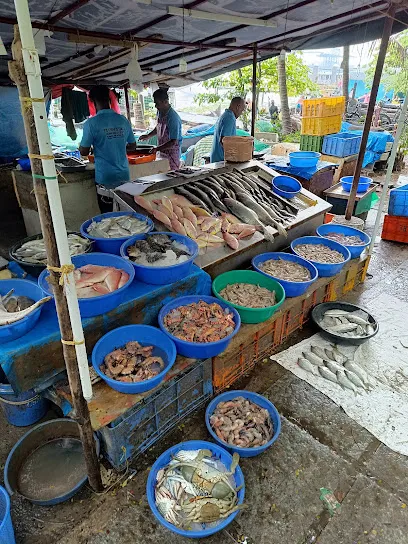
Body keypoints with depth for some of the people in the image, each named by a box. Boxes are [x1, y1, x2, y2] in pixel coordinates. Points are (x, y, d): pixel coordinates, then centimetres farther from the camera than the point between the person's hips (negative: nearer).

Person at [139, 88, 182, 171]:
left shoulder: (173, 118, -23)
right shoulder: (160, 112, 3)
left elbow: (173, 142, -27)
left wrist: (157, 149, -28)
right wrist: (148, 136, 12)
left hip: (172, 152, -8)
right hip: (162, 150, 8)